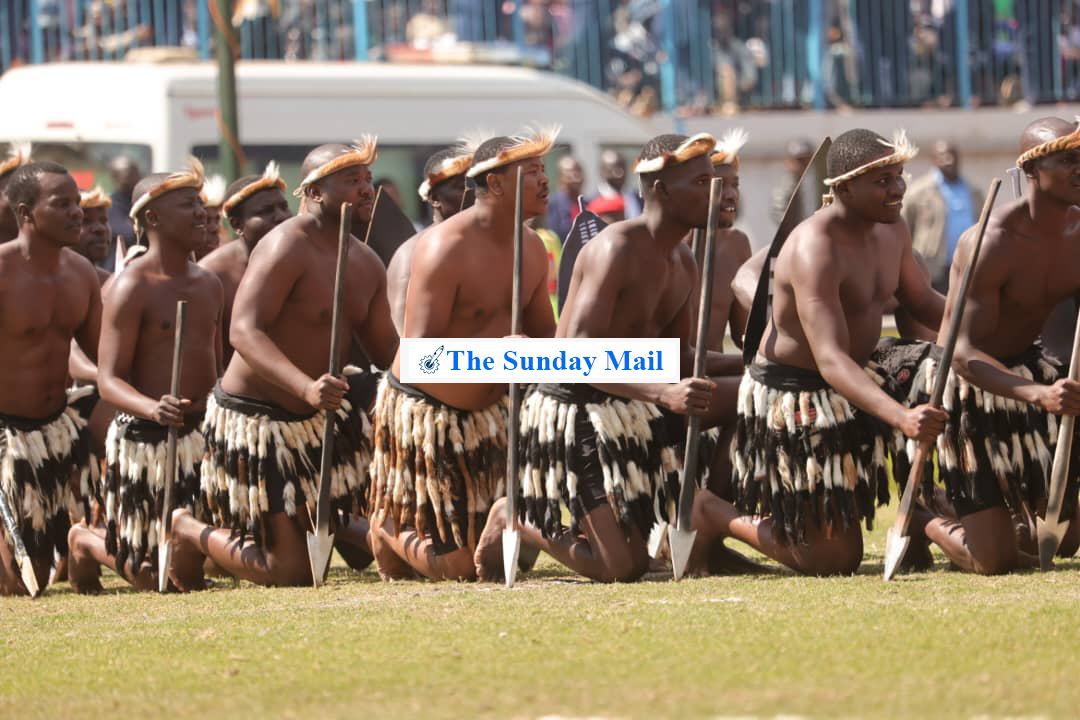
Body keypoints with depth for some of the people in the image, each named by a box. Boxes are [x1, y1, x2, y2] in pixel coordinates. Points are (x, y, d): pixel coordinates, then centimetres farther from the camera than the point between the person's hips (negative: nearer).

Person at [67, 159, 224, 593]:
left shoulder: (208, 285, 13)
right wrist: (152, 408, -35)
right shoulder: (132, 288, -11)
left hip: (201, 438, 7)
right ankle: (86, 542, 27)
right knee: (155, 575, -3)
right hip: (147, 440, -7)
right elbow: (109, 380, -16)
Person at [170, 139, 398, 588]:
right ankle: (187, 531, 15)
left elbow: (387, 351, 10)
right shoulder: (287, 248, -20)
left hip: (322, 417, 8)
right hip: (256, 420, -8)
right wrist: (306, 387, -44)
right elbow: (244, 331, -30)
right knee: (291, 573, -8)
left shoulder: (366, 265, 7)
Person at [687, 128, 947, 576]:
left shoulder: (890, 230, -1)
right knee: (835, 561, -8)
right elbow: (831, 360, -39)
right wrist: (901, 417, -53)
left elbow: (925, 304, 14)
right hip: (795, 401, -9)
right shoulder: (815, 249, -30)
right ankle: (710, 514, 11)